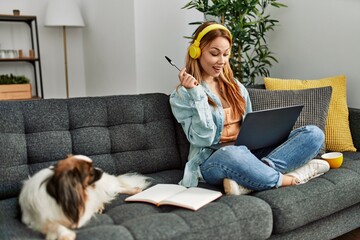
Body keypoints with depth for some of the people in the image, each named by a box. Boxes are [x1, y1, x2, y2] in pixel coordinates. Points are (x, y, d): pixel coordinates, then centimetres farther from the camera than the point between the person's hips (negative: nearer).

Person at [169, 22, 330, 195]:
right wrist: (196, 93, -17)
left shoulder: (236, 87, 16)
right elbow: (203, 139, -12)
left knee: (314, 133, -11)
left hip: (249, 151, 7)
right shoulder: (182, 96, -1)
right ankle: (288, 179, -17)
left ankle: (247, 183, -27)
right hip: (213, 162, -6)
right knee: (231, 155, -43)